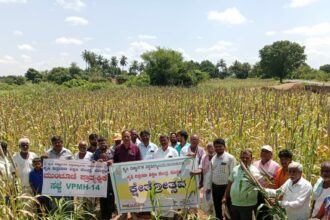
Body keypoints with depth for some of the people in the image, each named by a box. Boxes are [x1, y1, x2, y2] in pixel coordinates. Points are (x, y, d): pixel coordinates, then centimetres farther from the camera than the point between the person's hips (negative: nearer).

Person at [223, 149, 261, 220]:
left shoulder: (254, 170, -10)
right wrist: (225, 197, 13)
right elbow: (229, 184, 13)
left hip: (247, 205, -5)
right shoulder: (235, 169, 6)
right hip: (234, 204, 5)